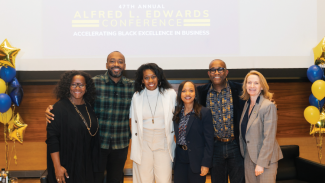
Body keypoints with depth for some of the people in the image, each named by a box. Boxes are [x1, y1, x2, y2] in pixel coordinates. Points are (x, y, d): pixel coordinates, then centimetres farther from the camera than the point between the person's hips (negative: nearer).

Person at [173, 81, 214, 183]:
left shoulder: (204, 112, -8)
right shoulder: (177, 113, 7)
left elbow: (209, 141, -9)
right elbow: (177, 136, 11)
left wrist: (206, 164, -12)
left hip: (196, 161, -4)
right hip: (180, 161, 4)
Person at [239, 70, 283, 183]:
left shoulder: (269, 106, -15)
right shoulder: (247, 105, 8)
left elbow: (269, 138, -17)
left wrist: (261, 163, -19)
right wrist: (243, 152, 10)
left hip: (265, 158, -6)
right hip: (249, 156, 6)